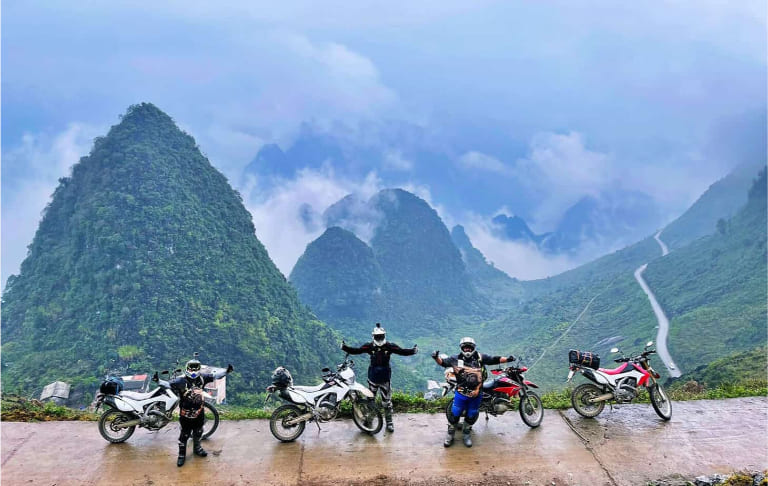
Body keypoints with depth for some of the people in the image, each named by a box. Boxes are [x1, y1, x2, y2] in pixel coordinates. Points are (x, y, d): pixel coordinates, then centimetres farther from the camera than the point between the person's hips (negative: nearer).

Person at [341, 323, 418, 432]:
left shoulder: (390, 346, -8)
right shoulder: (369, 346, -7)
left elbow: (402, 351, -10)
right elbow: (356, 351, -8)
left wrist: (413, 351, -24)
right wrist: (345, 348, -20)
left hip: (385, 378, -1)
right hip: (372, 378, 1)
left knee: (387, 401, 7)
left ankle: (389, 422, 19)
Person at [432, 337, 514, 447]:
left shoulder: (480, 357, 0)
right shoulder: (456, 359, -1)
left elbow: (494, 359, 2)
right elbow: (442, 362, 5)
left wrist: (506, 359, -8)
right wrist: (436, 358, -15)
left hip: (476, 393, 1)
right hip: (461, 393, -1)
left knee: (471, 416, 15)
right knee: (454, 414, 4)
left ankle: (466, 435, 35)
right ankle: (450, 435, 23)